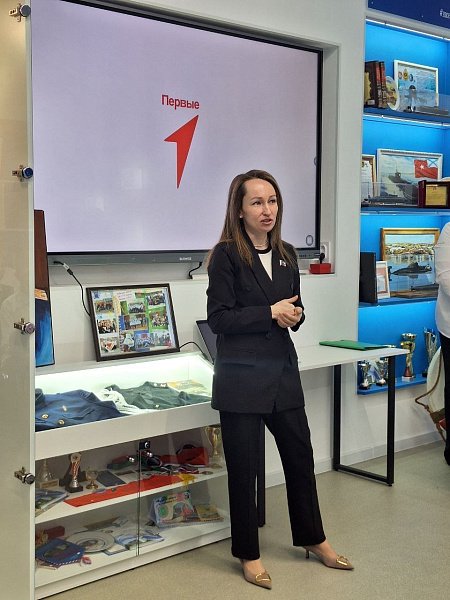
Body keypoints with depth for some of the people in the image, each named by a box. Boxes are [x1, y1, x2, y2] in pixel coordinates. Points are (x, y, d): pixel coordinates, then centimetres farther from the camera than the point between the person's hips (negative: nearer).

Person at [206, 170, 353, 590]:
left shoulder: (285, 255, 8)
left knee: (299, 454, 15)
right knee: (243, 468, 6)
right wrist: (270, 312, -19)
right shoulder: (226, 255, -10)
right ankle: (247, 554, 24)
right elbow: (218, 318, -14)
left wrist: (294, 315, -6)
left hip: (282, 370, 6)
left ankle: (313, 539, 35)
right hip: (241, 377, -6)